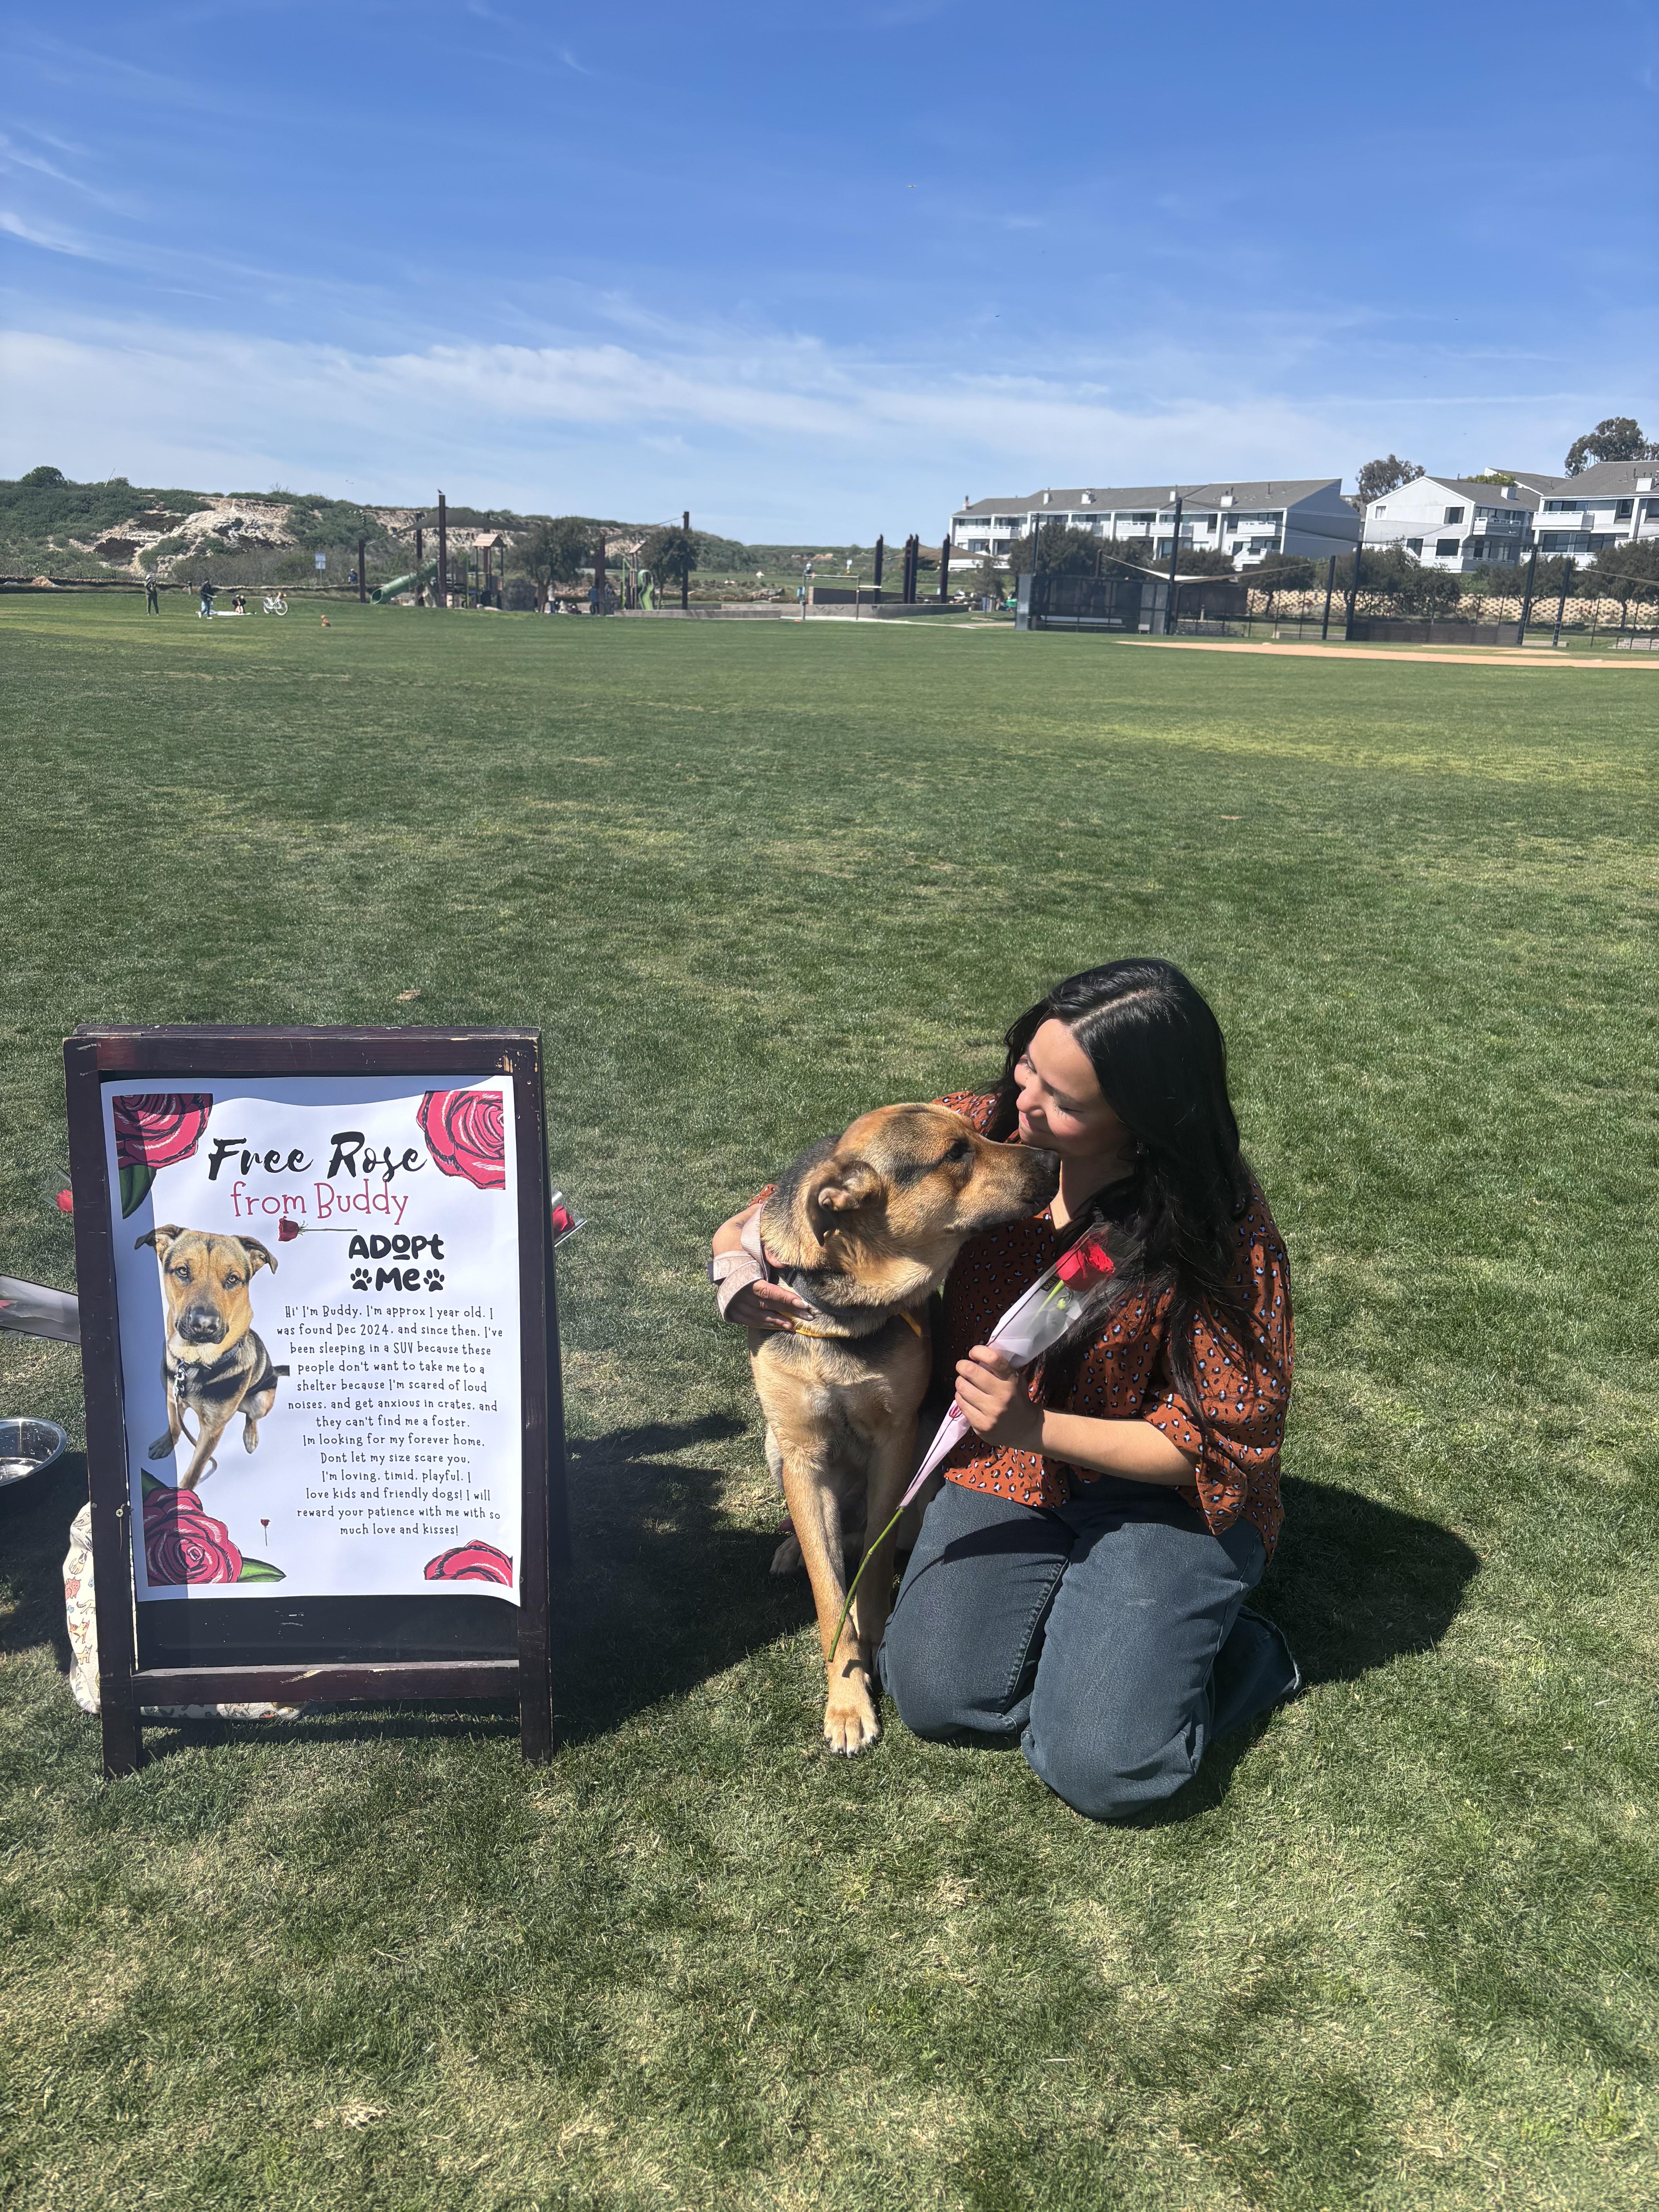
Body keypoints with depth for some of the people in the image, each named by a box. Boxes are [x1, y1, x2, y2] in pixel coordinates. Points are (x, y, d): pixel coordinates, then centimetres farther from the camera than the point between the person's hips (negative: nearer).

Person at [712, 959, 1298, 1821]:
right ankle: (1074, 1618, 14)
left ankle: (1234, 1650, 12)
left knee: (1099, 1766, -18)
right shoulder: (980, 1129, -11)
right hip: (1007, 1463, 4)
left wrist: (1036, 1428, -28)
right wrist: (739, 1242, -13)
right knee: (935, 1693, -14)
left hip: (1161, 1492, -4)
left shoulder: (1223, 1228, -22)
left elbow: (1219, 1444, -18)